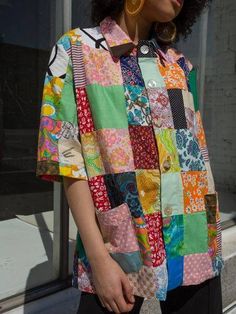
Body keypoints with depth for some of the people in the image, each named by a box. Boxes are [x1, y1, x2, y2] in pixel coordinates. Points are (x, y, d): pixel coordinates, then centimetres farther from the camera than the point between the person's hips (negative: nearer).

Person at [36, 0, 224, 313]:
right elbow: (68, 158, -9)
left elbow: (197, 152, 12)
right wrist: (98, 257, -14)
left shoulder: (180, 64, 10)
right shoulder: (75, 49, -2)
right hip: (120, 245, -4)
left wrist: (212, 237, 7)